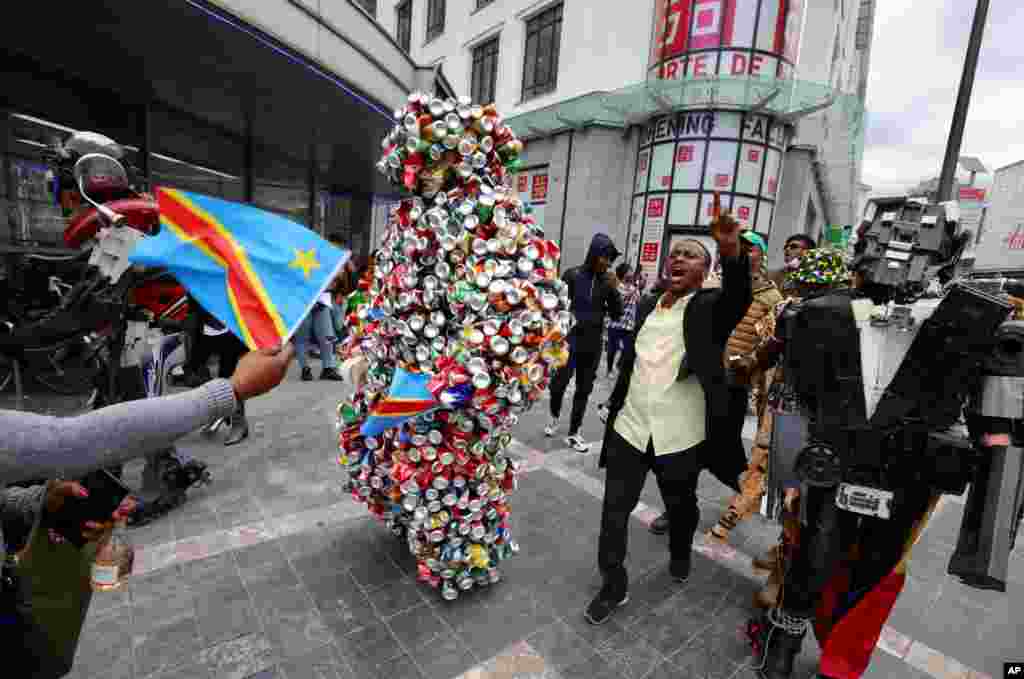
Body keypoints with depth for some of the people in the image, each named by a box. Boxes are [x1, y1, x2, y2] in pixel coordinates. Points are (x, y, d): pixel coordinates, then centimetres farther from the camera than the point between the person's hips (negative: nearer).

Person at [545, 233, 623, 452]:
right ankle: (554, 418, 34)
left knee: (584, 389, 8)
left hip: (593, 343, 3)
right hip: (569, 339, -3)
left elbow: (617, 314, 4)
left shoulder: (607, 281, 3)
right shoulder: (573, 275, -7)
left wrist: (614, 290, -9)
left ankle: (573, 433, 20)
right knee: (559, 383, 3)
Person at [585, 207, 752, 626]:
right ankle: (613, 586, 28)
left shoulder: (711, 308, -6)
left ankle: (680, 555, 53)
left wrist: (732, 252, -48)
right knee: (614, 512, 7)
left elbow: (739, 298, -30)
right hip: (629, 427, 3)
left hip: (680, 435, -3)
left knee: (681, 506, 21)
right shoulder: (647, 305, 7)